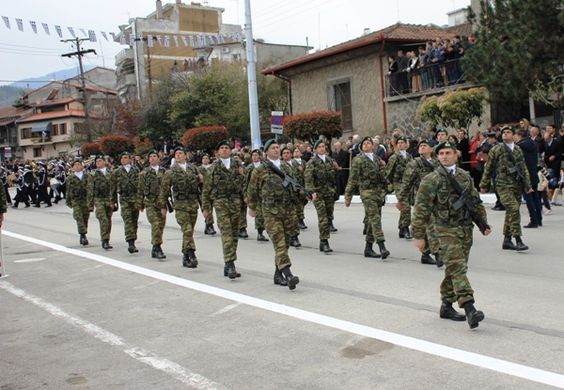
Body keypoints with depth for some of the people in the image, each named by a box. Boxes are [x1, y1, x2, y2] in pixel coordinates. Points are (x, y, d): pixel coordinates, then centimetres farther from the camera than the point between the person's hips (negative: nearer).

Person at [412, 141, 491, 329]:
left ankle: (446, 306, 23)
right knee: (457, 268, -14)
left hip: (466, 229, 6)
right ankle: (469, 309, -21)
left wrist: (484, 223, 10)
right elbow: (421, 209, -7)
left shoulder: (465, 176, 11)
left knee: (455, 270, 11)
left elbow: (476, 202, 19)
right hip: (446, 230, -6)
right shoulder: (431, 180, -6)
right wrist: (419, 236, -10)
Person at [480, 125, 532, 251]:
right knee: (513, 209, -18)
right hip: (503, 185, -5)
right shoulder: (496, 149, 1)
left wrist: (528, 185, 11)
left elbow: (524, 168, 17)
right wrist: (484, 185, 8)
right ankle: (518, 240, -17)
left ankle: (507, 240, 19)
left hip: (517, 185, 5)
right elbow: (488, 168, 6)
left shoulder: (518, 150, 15)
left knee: (511, 212, 9)